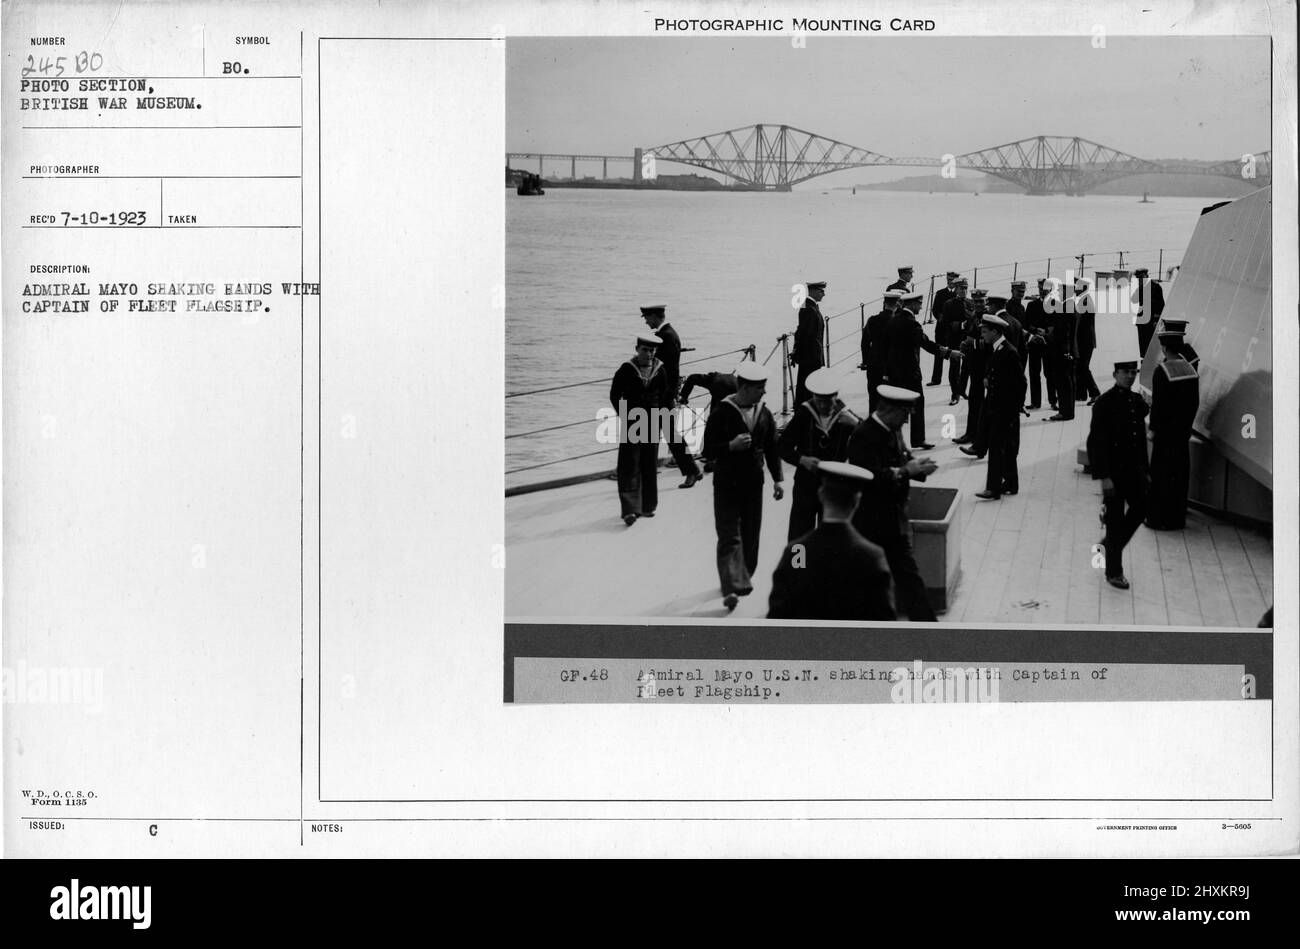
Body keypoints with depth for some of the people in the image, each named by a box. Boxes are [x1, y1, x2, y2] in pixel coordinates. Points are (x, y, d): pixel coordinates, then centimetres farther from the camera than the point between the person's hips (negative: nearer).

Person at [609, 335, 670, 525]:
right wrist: (625, 417, -7)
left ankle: (647, 506, 21)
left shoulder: (660, 371, 2)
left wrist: (659, 418, 0)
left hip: (652, 424, 3)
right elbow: (615, 395, -2)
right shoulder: (627, 369, -7)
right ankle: (630, 509, -13)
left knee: (650, 466, 10)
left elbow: (664, 397, 10)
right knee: (630, 467, -8)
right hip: (631, 424, -3)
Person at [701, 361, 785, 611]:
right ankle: (732, 588, -18)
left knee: (750, 536, 10)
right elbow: (708, 450, -9)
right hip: (727, 485, -5)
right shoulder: (722, 413, -11)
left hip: (754, 485, 5)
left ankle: (742, 579, 27)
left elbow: (772, 449, 12)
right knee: (730, 537, -10)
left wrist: (777, 479, 6)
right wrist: (731, 446, -24)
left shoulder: (764, 414, 5)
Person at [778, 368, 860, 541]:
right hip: (806, 485, 0)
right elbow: (782, 445, -2)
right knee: (798, 534, 1)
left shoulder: (846, 417, -6)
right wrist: (802, 460, -19)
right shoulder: (803, 414, -6)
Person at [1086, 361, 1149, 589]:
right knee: (1115, 519, 1)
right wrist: (1104, 477, -20)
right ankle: (1114, 572, 13)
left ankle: (1110, 544, 33)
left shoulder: (1138, 402, 7)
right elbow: (1096, 442, -16)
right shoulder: (1104, 403, -13)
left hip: (1134, 468, 6)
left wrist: (1144, 471, 12)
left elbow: (1142, 439, 14)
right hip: (1114, 471, -6)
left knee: (1140, 509, 10)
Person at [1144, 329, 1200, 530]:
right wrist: (1187, 425, 19)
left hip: (1166, 431, -7)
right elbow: (1195, 402, 9)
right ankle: (1178, 517, 19)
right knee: (1180, 473, 13)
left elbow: (1158, 404, -17)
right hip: (1183, 430, 7)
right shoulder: (1190, 369, 4)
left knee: (1161, 475, 0)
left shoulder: (1162, 372, -17)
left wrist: (1153, 429, -8)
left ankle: (1160, 519, 2)